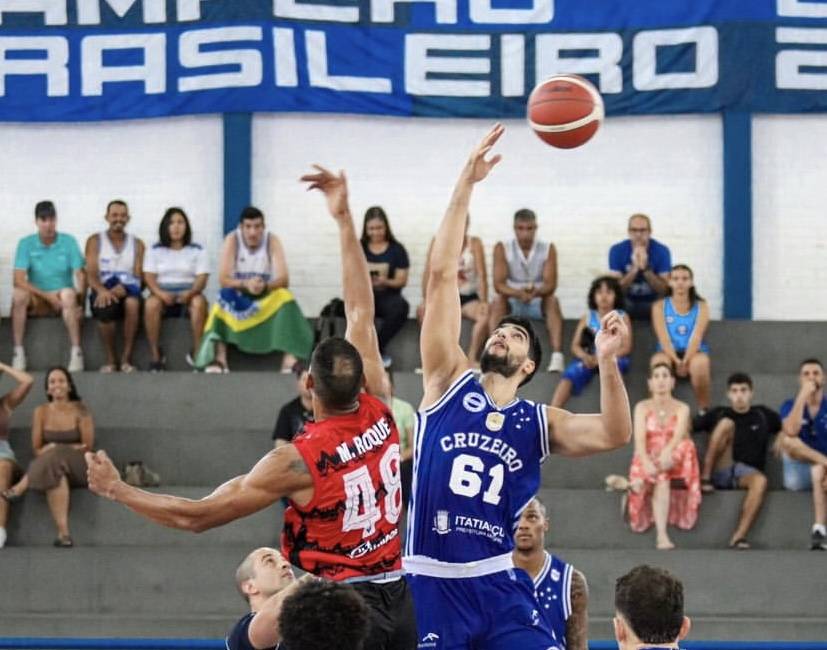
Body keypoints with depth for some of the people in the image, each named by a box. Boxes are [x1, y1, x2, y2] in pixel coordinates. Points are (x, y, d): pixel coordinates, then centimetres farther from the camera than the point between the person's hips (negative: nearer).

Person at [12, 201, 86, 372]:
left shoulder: (68, 242, -1)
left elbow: (80, 275, -9)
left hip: (62, 301, -1)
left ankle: (76, 352, -35)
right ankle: (18, 352, -28)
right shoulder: (26, 244, -2)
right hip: (37, 302, 1)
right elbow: (19, 280, -12)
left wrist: (80, 297, -29)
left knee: (68, 294, -35)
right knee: (18, 295, -30)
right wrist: (47, 296, -21)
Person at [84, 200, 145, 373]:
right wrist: (101, 289, -23)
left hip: (127, 292, 1)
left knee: (132, 302, -37)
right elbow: (91, 274, -1)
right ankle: (110, 360, -25)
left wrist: (122, 289, -18)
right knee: (105, 306, -38)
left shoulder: (137, 244, 16)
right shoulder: (95, 241, 12)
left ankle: (126, 359, -31)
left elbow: (138, 276, 4)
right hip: (103, 291, -1)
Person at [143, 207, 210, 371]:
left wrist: (191, 292, -24)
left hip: (188, 295, 0)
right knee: (151, 304, -35)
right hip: (163, 295, 0)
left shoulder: (197, 250, 8)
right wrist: (160, 293, -21)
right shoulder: (155, 250, 10)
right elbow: (149, 276, 1)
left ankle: (197, 351, -30)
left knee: (199, 302, -36)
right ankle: (155, 354, -30)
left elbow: (202, 278, -1)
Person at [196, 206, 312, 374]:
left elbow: (284, 279, -18)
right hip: (238, 299, 0)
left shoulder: (272, 241, -9)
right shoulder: (232, 240, -10)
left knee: (285, 297, -30)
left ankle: (290, 359, -41)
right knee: (224, 298, -33)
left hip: (267, 298, 0)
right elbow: (223, 279, -18)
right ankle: (219, 359, -44)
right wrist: (245, 284, -38)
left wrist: (265, 286, -39)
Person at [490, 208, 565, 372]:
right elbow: (498, 284, -14)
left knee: (552, 301, -32)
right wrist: (518, 293, -35)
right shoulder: (502, 249, -5)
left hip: (538, 303, 0)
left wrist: (536, 292, -37)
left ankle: (557, 356, -46)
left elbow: (551, 283, -13)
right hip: (512, 302, 0)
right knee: (498, 301, -32)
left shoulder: (548, 249, -4)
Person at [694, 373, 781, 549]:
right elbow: (688, 426, 8)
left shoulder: (763, 415, 15)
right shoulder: (719, 414, 13)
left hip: (747, 473, 0)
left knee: (760, 480, -37)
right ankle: (705, 478, -27)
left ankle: (739, 536, -46)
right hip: (720, 473, 0)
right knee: (727, 423, -20)